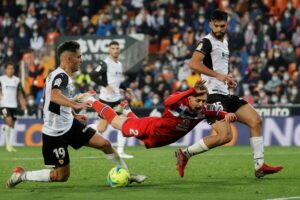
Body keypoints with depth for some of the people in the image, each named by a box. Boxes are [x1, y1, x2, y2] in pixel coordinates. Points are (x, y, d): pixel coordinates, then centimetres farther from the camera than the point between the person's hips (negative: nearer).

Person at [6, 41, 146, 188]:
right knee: (62, 175, -2)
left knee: (104, 144, 2)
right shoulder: (61, 76, -22)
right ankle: (21, 175, 12)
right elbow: (54, 96, -44)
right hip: (55, 132, -9)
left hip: (69, 125, 9)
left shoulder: (64, 76, 8)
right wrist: (76, 105, -55)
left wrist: (74, 115, 26)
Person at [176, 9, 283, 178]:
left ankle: (260, 166, 6)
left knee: (256, 120, 4)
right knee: (225, 136, -21)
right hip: (213, 94, -9)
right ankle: (185, 154, -7)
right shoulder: (207, 42, -8)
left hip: (225, 94, 9)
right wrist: (218, 75, -30)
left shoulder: (224, 43, 20)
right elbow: (194, 63, -24)